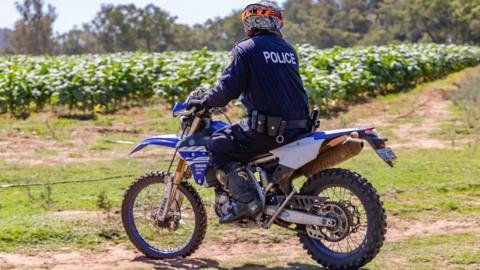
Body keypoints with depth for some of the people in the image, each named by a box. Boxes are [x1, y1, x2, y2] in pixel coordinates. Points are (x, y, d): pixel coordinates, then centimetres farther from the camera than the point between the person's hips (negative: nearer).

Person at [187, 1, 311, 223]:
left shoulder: (246, 49, -4)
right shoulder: (289, 49, 16)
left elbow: (228, 88, -11)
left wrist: (203, 103, 5)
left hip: (267, 128, -8)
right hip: (299, 127, 8)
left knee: (218, 146, 2)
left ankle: (246, 201, -11)